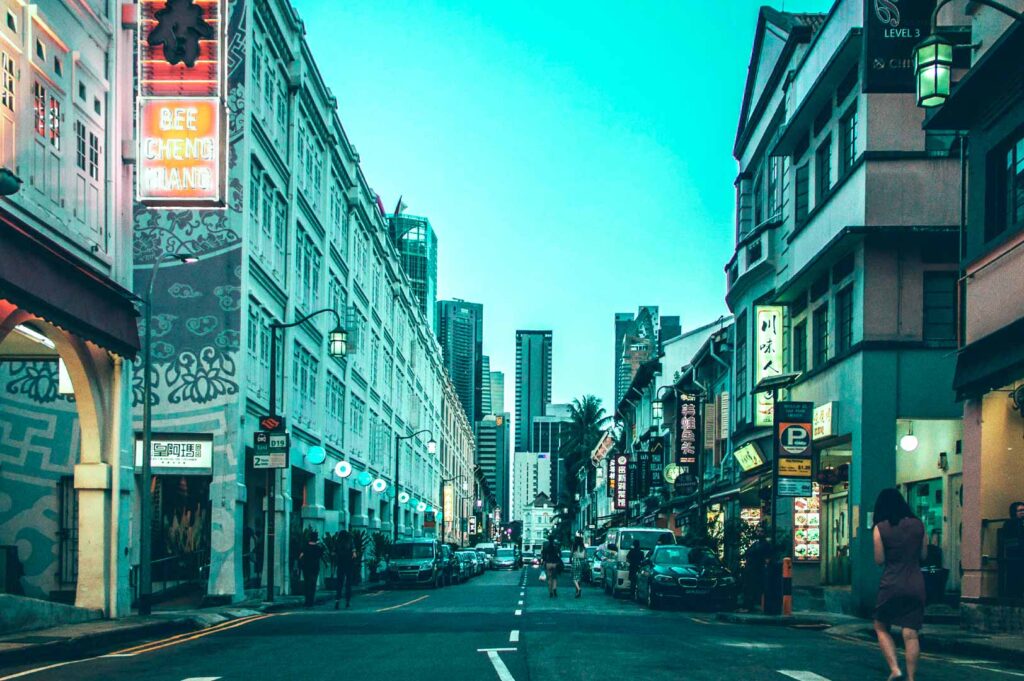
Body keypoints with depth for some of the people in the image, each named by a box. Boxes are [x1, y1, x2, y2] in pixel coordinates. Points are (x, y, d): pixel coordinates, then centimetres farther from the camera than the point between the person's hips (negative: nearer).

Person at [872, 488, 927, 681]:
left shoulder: (880, 528, -5)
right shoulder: (917, 525, 3)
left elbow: (879, 560, -4)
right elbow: (923, 555, 10)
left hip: (891, 585, -2)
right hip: (915, 585, 3)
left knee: (881, 627, 14)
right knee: (911, 634, 3)